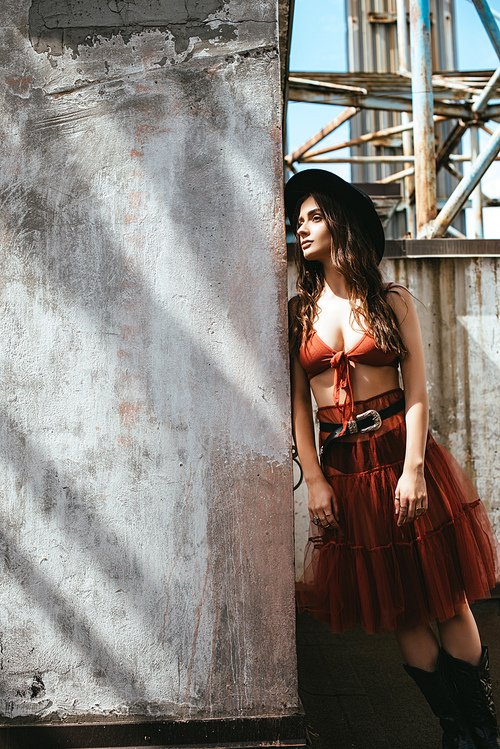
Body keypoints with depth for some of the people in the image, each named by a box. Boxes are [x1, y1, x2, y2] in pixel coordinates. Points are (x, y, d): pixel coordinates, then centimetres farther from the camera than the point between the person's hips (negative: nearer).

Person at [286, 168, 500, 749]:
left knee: (447, 598, 4)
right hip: (343, 465, 2)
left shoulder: (393, 301, 2)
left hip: (401, 451, -1)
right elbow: (297, 402, 2)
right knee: (394, 608, 8)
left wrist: (414, 467, -12)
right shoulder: (298, 310, 5)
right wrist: (314, 479, -5)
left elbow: (417, 391, -2)